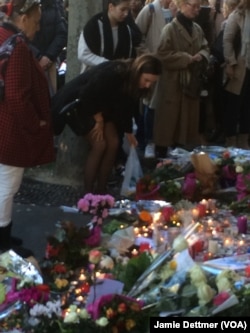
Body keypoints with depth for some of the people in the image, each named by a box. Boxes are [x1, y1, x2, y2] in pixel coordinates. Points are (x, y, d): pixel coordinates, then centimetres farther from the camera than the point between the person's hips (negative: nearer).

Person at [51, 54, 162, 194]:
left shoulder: (135, 82, -11)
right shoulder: (113, 73, -37)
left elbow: (128, 105, 7)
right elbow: (87, 95, -30)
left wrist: (128, 131, 17)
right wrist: (98, 119, -16)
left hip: (101, 105, 8)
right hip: (77, 102, -8)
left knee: (113, 143, -3)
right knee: (99, 144, -18)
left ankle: (101, 189, 7)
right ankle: (88, 192, -9)